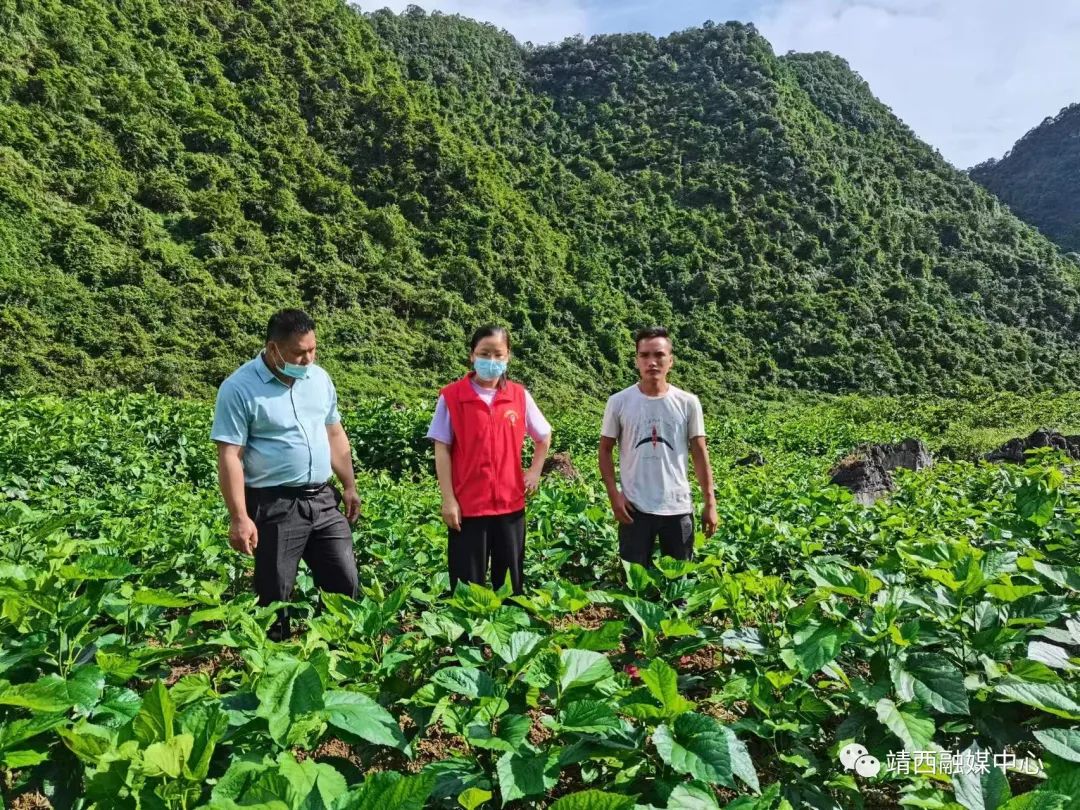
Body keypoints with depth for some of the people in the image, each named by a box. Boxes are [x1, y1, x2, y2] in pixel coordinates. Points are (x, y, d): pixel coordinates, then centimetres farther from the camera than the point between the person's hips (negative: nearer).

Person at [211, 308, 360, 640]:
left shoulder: (319, 378, 6)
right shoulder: (239, 389, -12)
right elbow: (230, 457, -14)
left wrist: (349, 486, 15)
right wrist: (239, 518, -18)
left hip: (323, 500, 5)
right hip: (274, 506, -5)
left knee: (345, 583, 10)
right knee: (275, 594, 5)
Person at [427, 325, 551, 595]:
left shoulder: (520, 396, 3)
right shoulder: (451, 396, -5)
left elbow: (544, 436, 18)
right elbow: (442, 450, -5)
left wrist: (535, 471, 7)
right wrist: (448, 500, -9)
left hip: (510, 504, 3)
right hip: (467, 506, -3)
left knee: (511, 583, 12)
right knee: (468, 586, 5)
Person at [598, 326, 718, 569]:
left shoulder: (688, 403, 0)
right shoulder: (618, 402, -3)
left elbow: (700, 454, 4)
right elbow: (605, 450, 4)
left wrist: (710, 503, 2)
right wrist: (613, 494, -7)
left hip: (678, 507, 1)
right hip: (634, 508, -1)